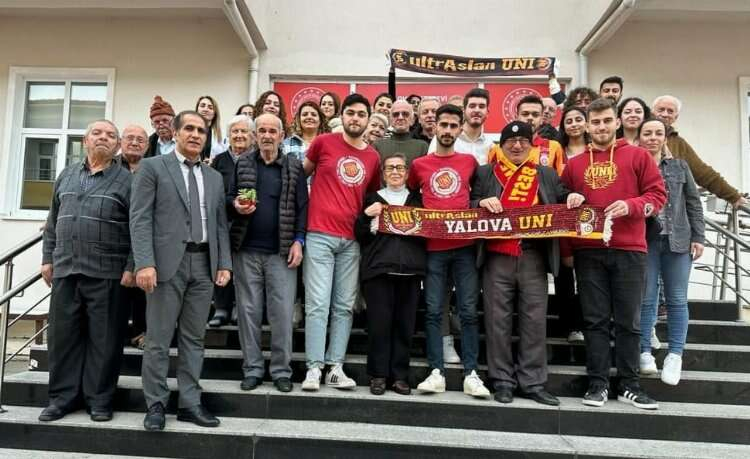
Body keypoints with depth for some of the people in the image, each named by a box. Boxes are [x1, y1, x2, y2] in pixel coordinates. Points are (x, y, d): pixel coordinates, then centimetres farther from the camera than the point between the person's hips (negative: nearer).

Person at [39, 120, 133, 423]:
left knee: (104, 338, 1)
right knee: (62, 334, 8)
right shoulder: (66, 176, 15)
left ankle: (99, 399, 13)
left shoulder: (127, 180, 1)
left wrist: (131, 267, -10)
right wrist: (47, 259, 12)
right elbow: (52, 222, 18)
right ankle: (63, 397, 20)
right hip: (64, 270, 4)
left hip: (106, 272, -4)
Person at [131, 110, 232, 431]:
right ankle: (156, 405, 14)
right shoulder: (152, 167, 3)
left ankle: (189, 403, 16)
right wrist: (144, 263, -16)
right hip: (168, 262, -4)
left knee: (194, 338, 8)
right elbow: (140, 218, -6)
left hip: (204, 264, 4)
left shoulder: (215, 177, 17)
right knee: (159, 338, 2)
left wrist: (224, 264, 5)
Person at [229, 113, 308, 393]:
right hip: (246, 250, 2)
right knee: (248, 312, 6)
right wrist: (235, 204, -11)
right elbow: (228, 196, 12)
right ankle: (252, 369, 17)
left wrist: (298, 240, -7)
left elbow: (302, 206, 2)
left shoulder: (294, 167, 6)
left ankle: (281, 370, 12)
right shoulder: (242, 164, 9)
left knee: (282, 313, 0)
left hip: (281, 251, -1)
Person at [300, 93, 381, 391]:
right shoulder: (323, 143, 1)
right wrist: (309, 200, 9)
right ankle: (314, 368, 2)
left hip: (351, 240, 4)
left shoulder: (373, 157, 11)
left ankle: (336, 368, 13)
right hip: (319, 235, -4)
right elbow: (302, 173, 14)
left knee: (344, 307, 6)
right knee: (318, 305, -5)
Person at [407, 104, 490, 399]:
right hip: (433, 247, 0)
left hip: (465, 245, 0)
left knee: (468, 311, 1)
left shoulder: (470, 161, 8)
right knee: (433, 312, 2)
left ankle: (471, 374, 7)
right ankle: (436, 373, 8)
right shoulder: (419, 165, 7)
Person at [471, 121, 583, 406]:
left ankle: (533, 383, 12)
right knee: (498, 320, 2)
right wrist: (482, 202, -11)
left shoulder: (548, 175, 17)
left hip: (533, 257, 1)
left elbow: (562, 205, 18)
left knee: (534, 320, 2)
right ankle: (502, 381, 13)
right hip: (497, 256, -1)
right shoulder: (485, 173, 12)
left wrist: (574, 198, -2)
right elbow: (468, 206, 8)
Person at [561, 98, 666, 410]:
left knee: (628, 321, 4)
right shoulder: (574, 164, 13)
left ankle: (629, 385, 15)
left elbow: (658, 194, 2)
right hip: (588, 252, 2)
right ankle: (598, 384, 11)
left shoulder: (638, 156, 7)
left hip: (629, 250, -1)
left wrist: (631, 206, -14)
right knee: (595, 320, 4)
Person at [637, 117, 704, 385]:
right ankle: (645, 352, 10)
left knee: (677, 299, 3)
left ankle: (675, 355, 10)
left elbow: (693, 203, 11)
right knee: (646, 299, 0)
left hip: (678, 240, 3)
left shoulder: (680, 166, 12)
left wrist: (698, 237, 4)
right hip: (643, 241, -2)